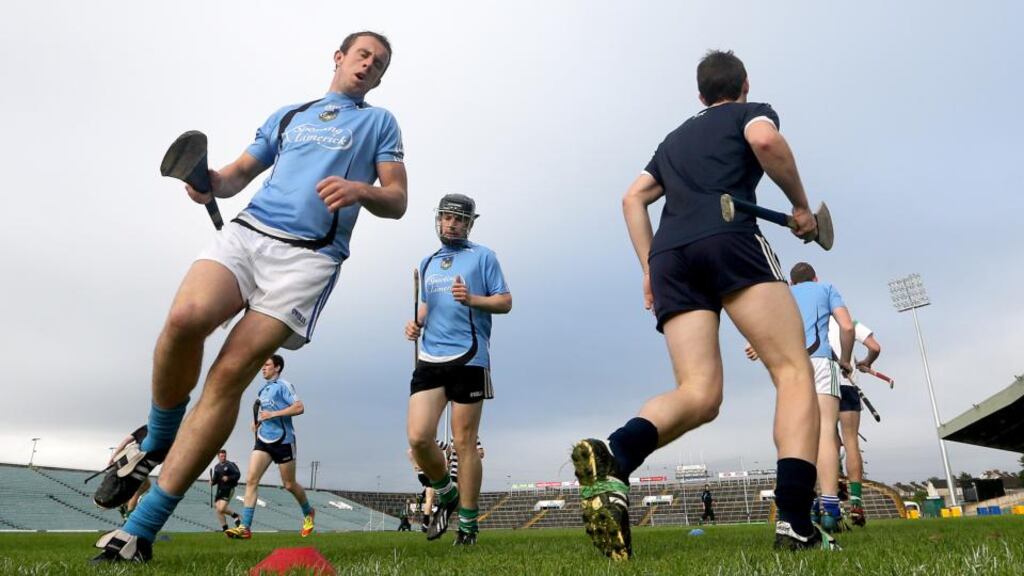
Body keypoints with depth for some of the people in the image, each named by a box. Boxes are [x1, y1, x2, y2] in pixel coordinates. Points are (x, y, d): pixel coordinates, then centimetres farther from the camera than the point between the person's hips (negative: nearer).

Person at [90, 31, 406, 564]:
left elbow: (397, 202, 10)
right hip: (248, 231, 3)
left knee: (231, 374, -16)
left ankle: (141, 530, -9)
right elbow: (240, 173, 25)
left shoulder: (379, 123, 20)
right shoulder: (286, 116, 29)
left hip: (310, 256, -2)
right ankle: (156, 442, 0)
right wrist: (211, 181, 1)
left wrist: (361, 190, -13)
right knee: (186, 317, -28)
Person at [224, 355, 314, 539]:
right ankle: (245, 527, -9)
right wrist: (258, 422, 10)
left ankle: (308, 513, 31)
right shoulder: (264, 389, 15)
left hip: (283, 441, -6)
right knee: (251, 480, -9)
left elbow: (299, 407, -18)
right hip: (263, 440, 7)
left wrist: (273, 414, -21)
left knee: (289, 485, 6)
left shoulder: (283, 385, -8)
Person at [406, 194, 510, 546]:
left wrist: (471, 298, -17)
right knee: (418, 438, -6)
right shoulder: (427, 263, 21)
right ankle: (447, 495, 21)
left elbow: (505, 302, 0)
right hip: (430, 358, 5)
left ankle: (467, 524, 13)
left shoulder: (483, 256, 5)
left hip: (468, 358, -5)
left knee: (464, 442, -1)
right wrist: (416, 323, 8)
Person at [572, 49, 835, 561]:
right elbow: (765, 139, -5)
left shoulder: (675, 138, 35)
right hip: (729, 239, -5)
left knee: (699, 393, -4)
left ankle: (611, 460, -33)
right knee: (794, 370, -2)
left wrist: (649, 269, 23)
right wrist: (801, 206, 6)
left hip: (669, 256, 5)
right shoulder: (752, 111, 19)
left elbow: (633, 198, 28)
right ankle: (796, 523, -19)